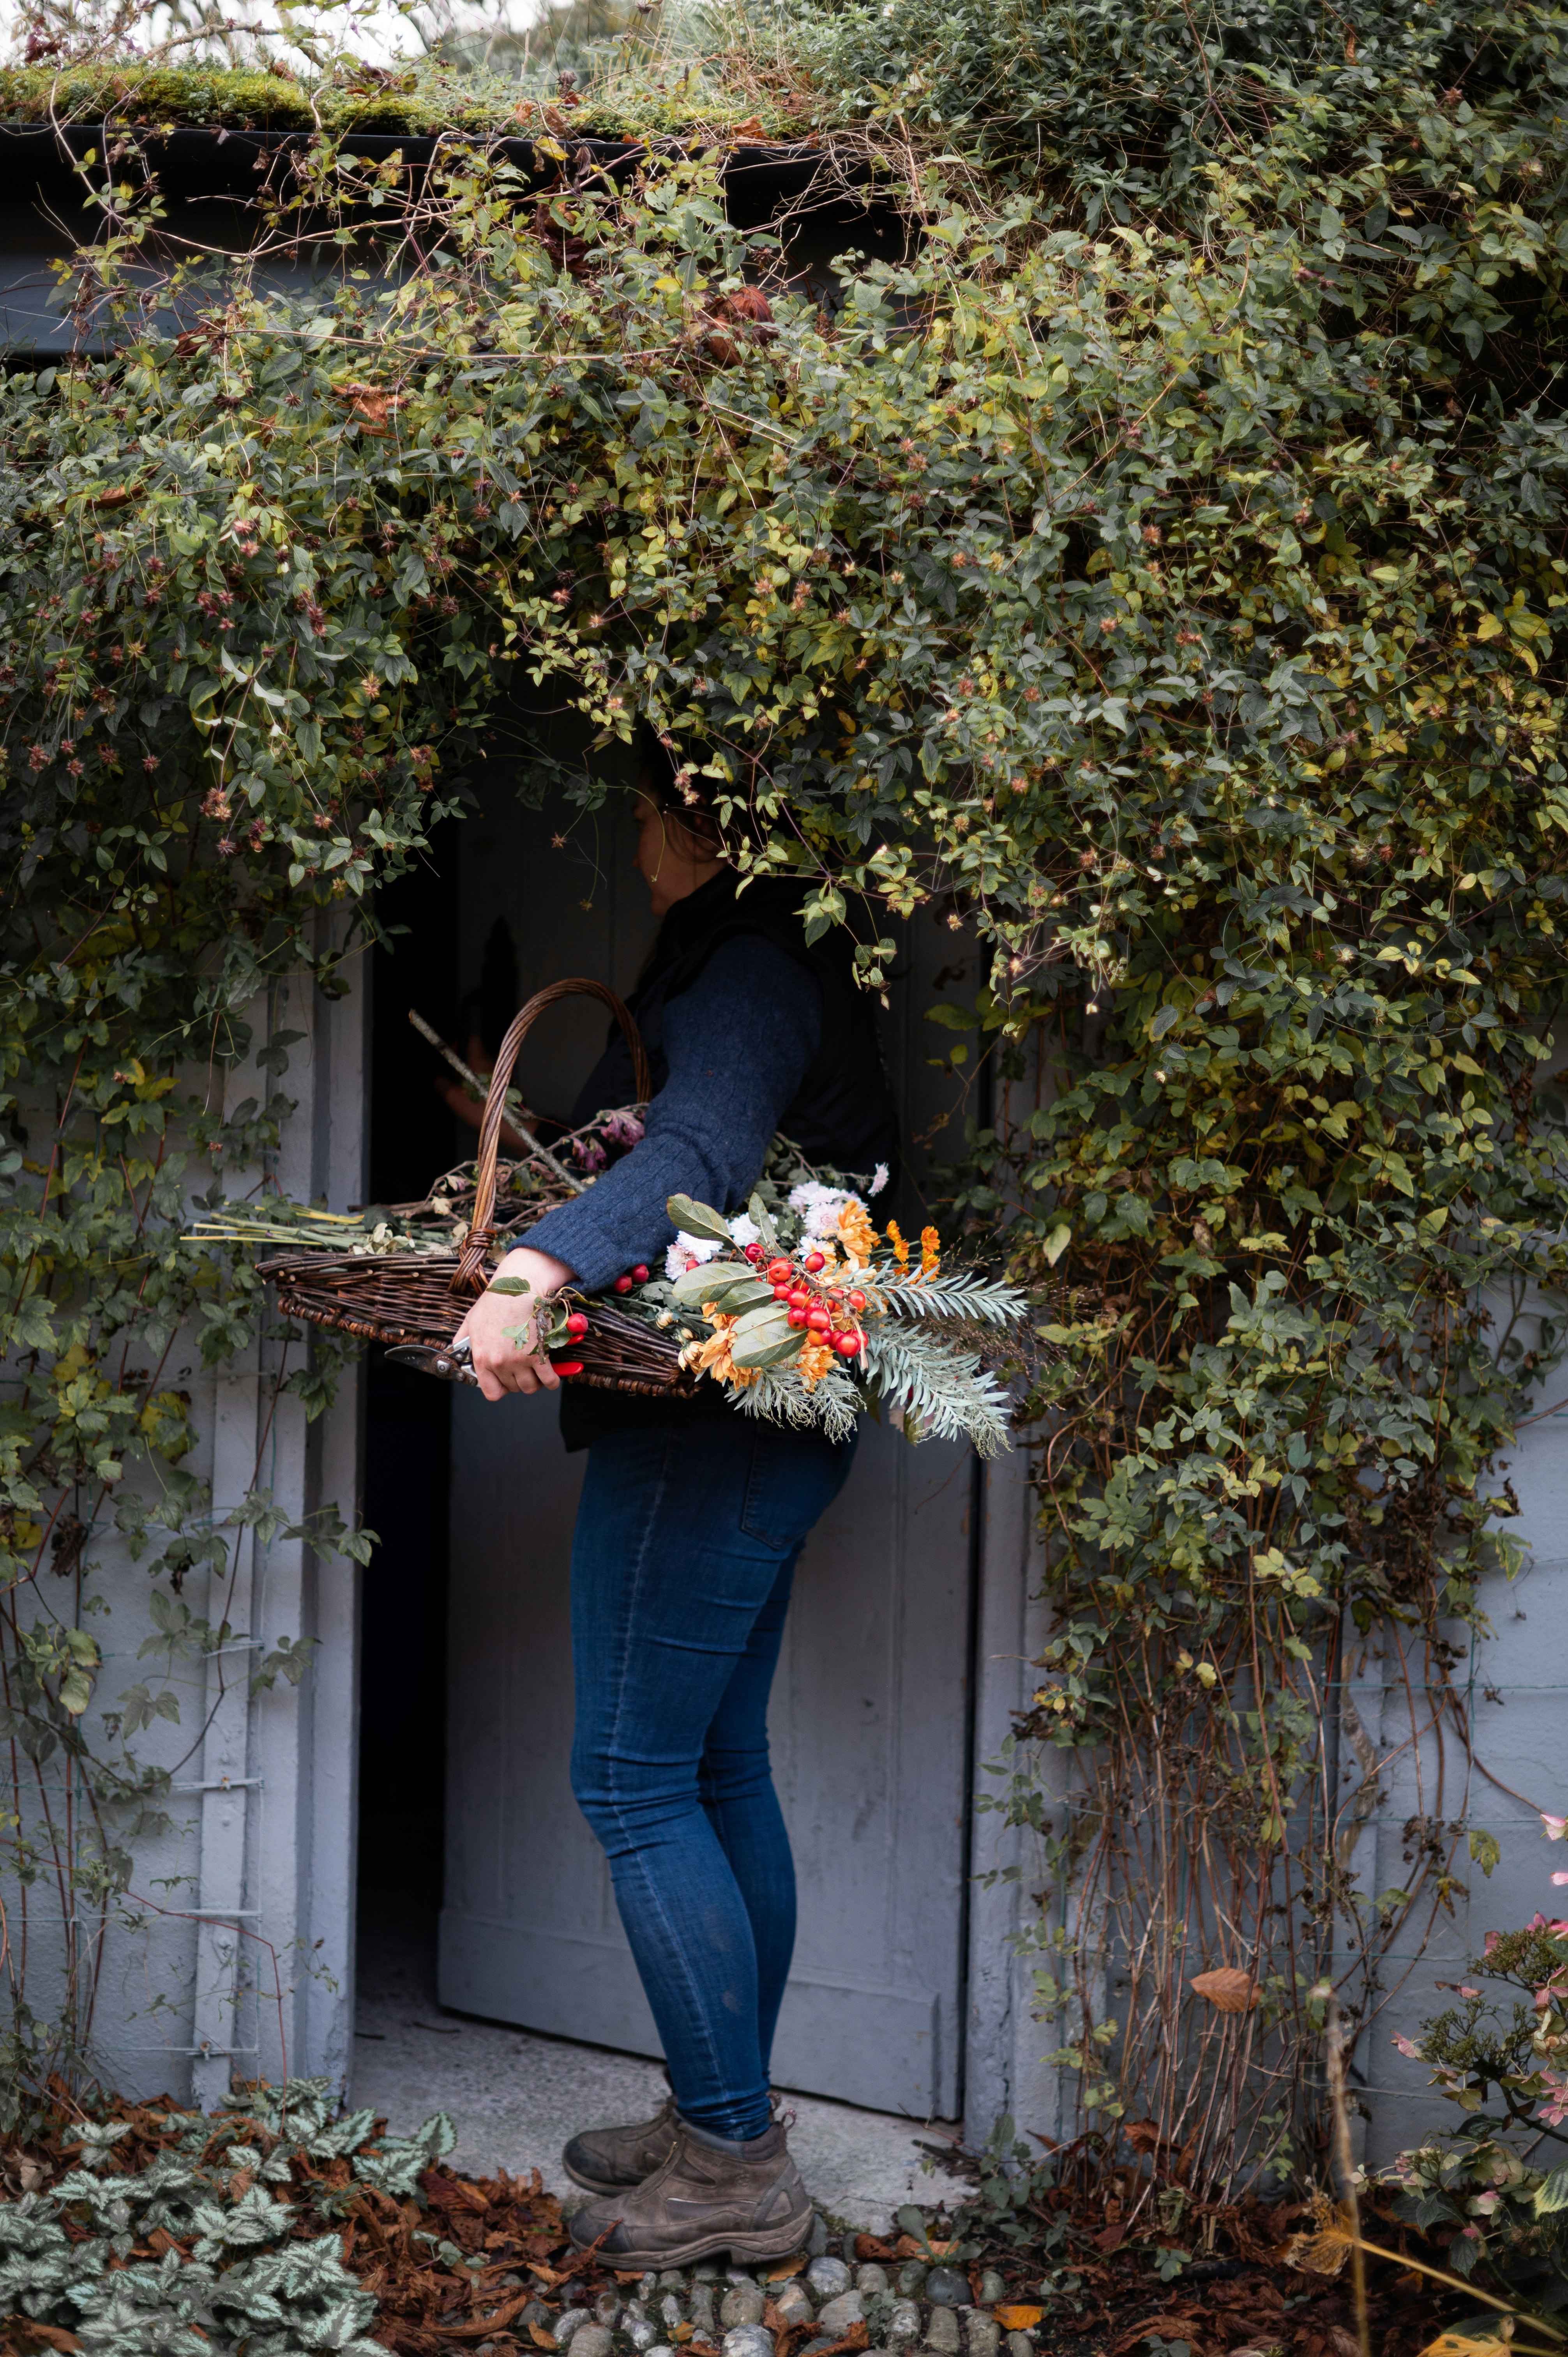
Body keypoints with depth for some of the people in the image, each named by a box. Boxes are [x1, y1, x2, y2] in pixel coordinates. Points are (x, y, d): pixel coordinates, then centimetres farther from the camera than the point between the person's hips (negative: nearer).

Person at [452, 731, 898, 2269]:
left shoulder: (748, 971, -16)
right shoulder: (762, 958, 17)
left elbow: (698, 1156, -33)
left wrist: (541, 1273, -47)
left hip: (709, 1431, -11)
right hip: (765, 1426, 11)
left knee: (636, 1780, -6)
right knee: (720, 1774, 15)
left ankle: (736, 2169, -2)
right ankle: (723, 2126, 23)